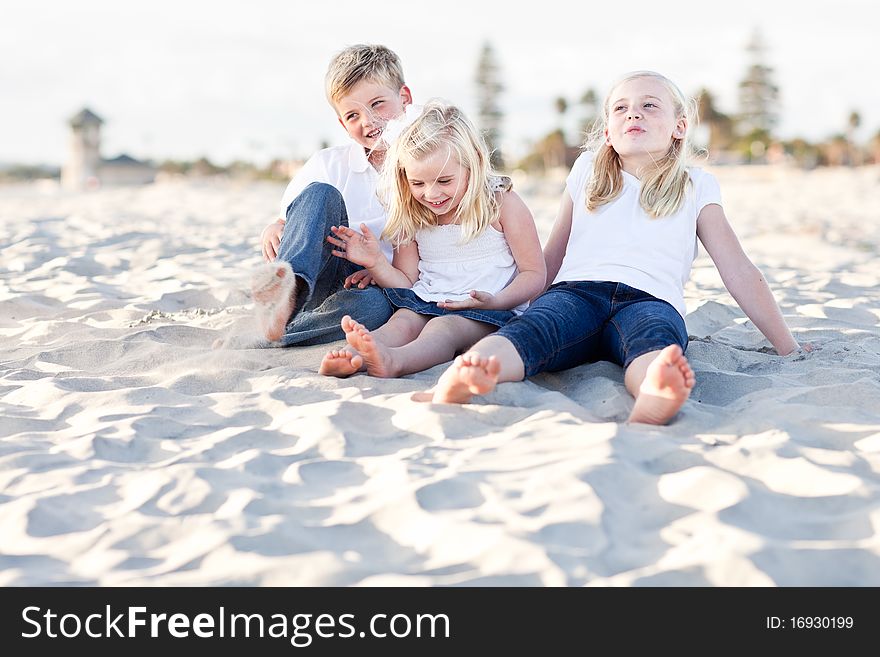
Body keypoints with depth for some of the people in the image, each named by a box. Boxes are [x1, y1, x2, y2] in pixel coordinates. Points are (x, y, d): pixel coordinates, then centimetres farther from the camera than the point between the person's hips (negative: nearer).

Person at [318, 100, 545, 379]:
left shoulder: (502, 203, -1)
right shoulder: (412, 216, 11)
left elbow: (534, 274, -2)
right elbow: (406, 283, 15)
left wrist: (496, 301, -20)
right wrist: (375, 262, -5)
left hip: (487, 313, -4)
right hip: (425, 304, 4)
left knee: (445, 327, -34)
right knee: (401, 321, -27)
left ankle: (391, 360, -64)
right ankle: (352, 357, -58)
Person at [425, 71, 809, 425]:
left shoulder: (696, 187, 20)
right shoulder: (587, 170, 26)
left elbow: (738, 270, 18)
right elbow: (550, 257, 31)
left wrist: (787, 346, 16)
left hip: (650, 299, -1)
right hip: (575, 290, 1)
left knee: (655, 342, -40)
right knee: (530, 330, -36)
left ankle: (653, 403, -74)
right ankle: (455, 384, -67)